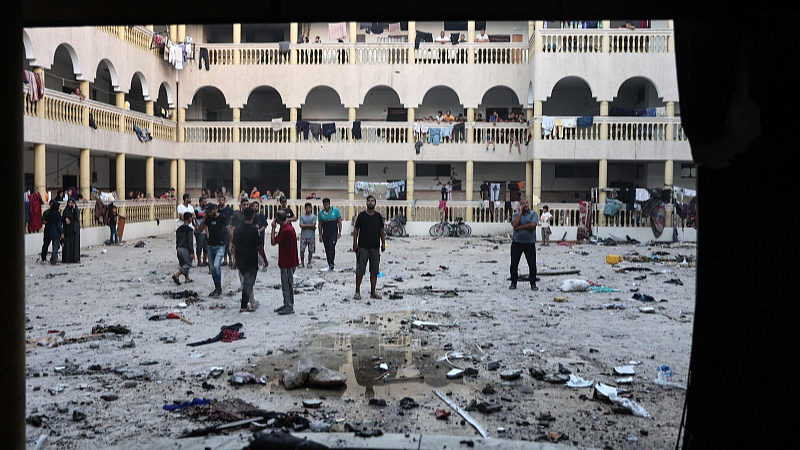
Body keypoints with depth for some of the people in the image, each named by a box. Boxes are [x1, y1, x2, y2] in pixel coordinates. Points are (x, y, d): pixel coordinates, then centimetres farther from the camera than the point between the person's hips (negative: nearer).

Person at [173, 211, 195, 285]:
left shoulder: (179, 229, 8)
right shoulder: (189, 229, -15)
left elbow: (177, 241, 14)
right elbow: (190, 242, -17)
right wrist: (192, 253, -16)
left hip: (179, 249, 8)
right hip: (185, 249, -8)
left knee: (183, 264, 17)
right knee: (187, 264, -1)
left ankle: (187, 278, 23)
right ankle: (176, 275, -15)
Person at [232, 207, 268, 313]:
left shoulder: (237, 229, 2)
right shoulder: (254, 230, -14)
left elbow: (234, 246, 8)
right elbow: (259, 247, -13)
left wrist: (235, 259, 20)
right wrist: (265, 260, -3)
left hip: (240, 261, 6)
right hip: (251, 261, -6)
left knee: (245, 282, 17)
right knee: (248, 283, 1)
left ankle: (253, 303, 27)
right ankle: (243, 307, 1)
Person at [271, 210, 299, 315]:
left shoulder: (286, 230, -22)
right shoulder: (288, 227, 10)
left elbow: (273, 242, -19)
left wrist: (273, 228, -14)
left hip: (287, 263, -10)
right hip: (287, 261, 10)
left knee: (287, 285, -3)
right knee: (286, 284, 16)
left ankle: (289, 307, 4)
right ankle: (287, 305, 25)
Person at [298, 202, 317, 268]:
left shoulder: (314, 216, 3)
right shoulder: (302, 217, 4)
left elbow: (313, 225, -8)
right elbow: (301, 226, -6)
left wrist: (305, 225, -6)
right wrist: (310, 226, -8)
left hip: (311, 236, 0)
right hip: (303, 236, 0)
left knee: (311, 251, 3)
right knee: (302, 250, -1)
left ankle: (309, 263, 14)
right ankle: (302, 263, 11)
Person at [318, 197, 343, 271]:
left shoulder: (336, 211, -2)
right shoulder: (321, 213, 4)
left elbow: (339, 222, 2)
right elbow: (320, 224, 10)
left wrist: (339, 232, -3)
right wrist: (320, 235, 7)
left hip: (333, 234, -3)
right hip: (325, 234, 3)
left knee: (331, 247, -17)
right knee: (327, 249, 5)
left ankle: (331, 263, -21)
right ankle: (329, 264, 13)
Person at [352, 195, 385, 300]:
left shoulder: (378, 216, 7)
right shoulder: (362, 215, -2)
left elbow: (382, 230, 13)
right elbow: (356, 229, -1)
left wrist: (383, 243, 6)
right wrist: (355, 243, -6)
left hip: (375, 247, 3)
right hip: (363, 247, -3)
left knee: (374, 271, 6)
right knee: (360, 271, -3)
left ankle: (373, 292, 15)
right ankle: (357, 292, 6)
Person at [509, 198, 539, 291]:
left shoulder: (533, 213, 0)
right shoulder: (516, 214, 3)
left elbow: (533, 225, -18)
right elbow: (514, 225, -16)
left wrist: (520, 227, -12)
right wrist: (520, 212, -12)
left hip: (530, 243, -1)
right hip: (517, 243, 1)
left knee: (532, 265, 1)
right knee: (514, 264, 4)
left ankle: (533, 284, 14)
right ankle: (513, 283, 17)